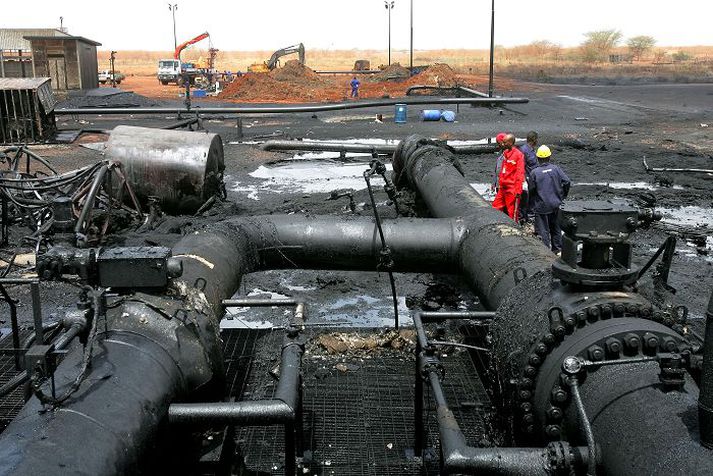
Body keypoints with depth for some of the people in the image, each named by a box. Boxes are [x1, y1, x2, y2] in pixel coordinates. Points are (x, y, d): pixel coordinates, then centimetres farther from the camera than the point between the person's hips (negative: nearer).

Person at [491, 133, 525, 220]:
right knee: (495, 208, 10)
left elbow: (520, 174, -15)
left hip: (512, 189, -8)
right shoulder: (505, 152, 11)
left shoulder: (518, 155, -12)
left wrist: (518, 190, -18)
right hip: (502, 187, 8)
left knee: (512, 212, 1)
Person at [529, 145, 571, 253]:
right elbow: (566, 181, -7)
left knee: (543, 230, 2)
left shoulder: (534, 172, -11)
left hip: (541, 206, -4)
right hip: (555, 204, 4)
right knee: (555, 228, 19)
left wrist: (532, 205, 11)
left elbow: (531, 190, -6)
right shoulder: (556, 169, -3)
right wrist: (562, 196, 6)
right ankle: (557, 249, 27)